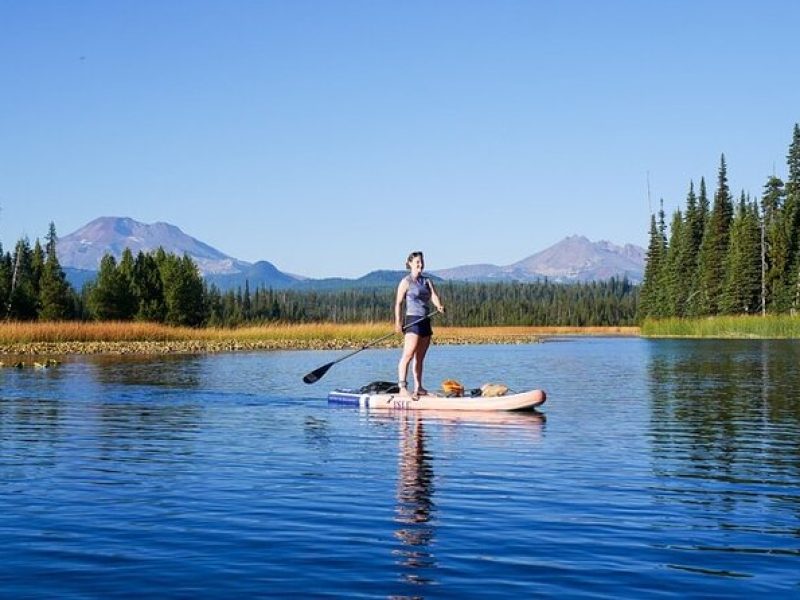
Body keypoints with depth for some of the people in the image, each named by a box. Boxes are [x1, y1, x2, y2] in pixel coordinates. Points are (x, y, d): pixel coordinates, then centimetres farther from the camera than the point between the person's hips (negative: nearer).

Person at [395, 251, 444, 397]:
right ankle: (402, 387, -21)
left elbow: (434, 296, -1)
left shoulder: (427, 281, 15)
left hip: (425, 321, 7)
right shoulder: (406, 282, -2)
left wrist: (439, 306, -23)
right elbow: (398, 303, -6)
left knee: (420, 357, 9)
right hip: (413, 321, -7)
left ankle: (418, 388, 13)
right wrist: (398, 322, -16)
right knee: (408, 354, -16)